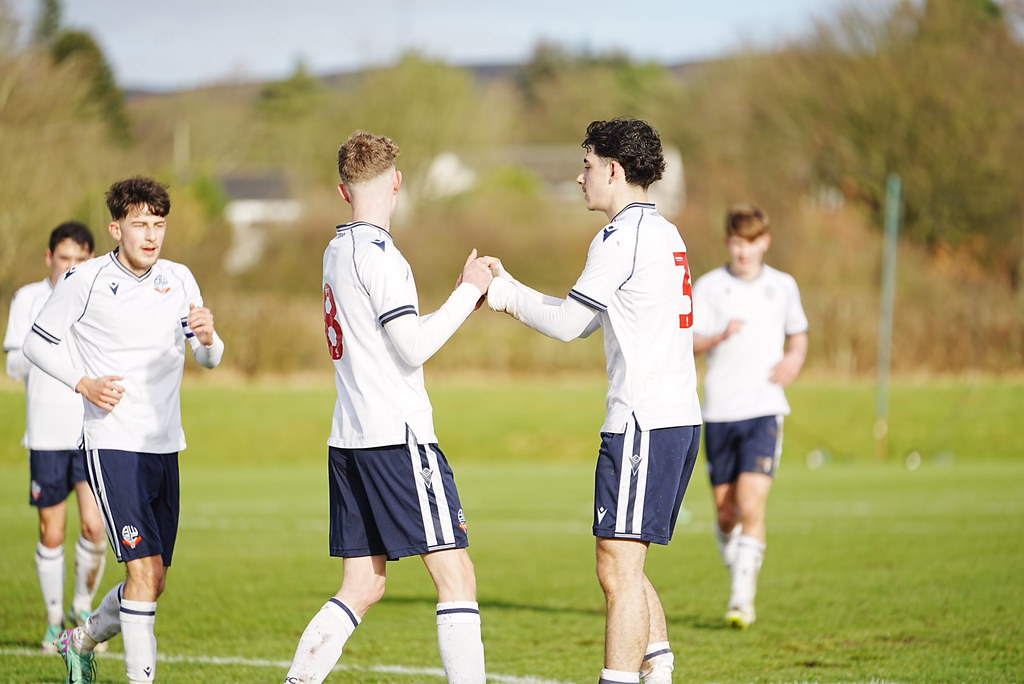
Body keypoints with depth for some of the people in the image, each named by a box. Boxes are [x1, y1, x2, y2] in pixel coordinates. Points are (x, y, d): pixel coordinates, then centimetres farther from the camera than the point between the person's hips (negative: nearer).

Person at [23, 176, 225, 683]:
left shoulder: (179, 279, 7)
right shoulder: (85, 281, -7)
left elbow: (209, 359, 10)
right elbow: (36, 344, 2)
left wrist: (208, 338, -14)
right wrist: (83, 382, -13)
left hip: (165, 446, 6)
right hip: (113, 445, -6)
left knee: (154, 581, 11)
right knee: (143, 571, -17)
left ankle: (81, 640, 35)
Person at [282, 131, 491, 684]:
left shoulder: (337, 250, 15)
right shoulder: (377, 253, -12)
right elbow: (414, 348, -16)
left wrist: (467, 296, 16)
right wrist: (467, 293, -6)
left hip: (349, 440, 9)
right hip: (398, 436, -9)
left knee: (363, 586, 11)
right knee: (455, 574, -7)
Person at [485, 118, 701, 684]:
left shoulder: (622, 236, -11)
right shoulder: (664, 233, 19)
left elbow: (566, 324, -8)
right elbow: (586, 320, 23)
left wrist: (502, 294, 6)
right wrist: (509, 289, 20)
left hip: (643, 422, -10)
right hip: (680, 418, 10)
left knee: (618, 570, -10)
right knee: (624, 567, 15)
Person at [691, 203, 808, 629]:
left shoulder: (783, 287, 7)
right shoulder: (708, 287, 1)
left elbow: (798, 335, 21)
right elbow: (687, 343, -8)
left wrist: (794, 359, -1)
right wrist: (720, 336, -28)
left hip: (764, 410, -1)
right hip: (719, 413, 1)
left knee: (751, 505, -15)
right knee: (726, 513, 6)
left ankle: (743, 600, -12)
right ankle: (740, 573, 31)